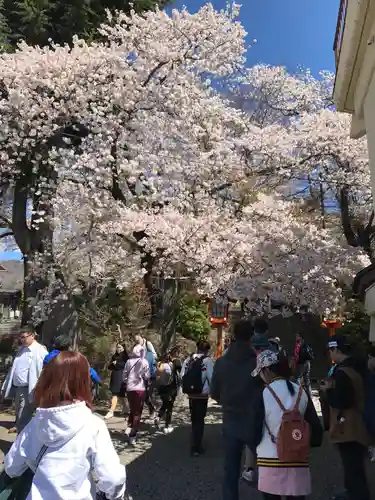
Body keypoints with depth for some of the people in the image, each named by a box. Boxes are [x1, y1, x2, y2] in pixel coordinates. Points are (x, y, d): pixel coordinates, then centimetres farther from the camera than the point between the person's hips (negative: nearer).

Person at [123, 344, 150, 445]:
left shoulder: (129, 361, 0)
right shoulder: (144, 362, -7)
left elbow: (124, 376, 4)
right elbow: (147, 376, -5)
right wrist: (146, 383, 16)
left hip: (129, 389, 3)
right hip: (140, 389, -3)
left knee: (132, 410, 22)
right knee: (137, 412, 5)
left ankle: (129, 428, 9)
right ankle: (132, 435, 1)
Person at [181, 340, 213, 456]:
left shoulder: (188, 360, 1)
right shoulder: (207, 360, -13)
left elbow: (182, 376, 2)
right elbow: (211, 377, -16)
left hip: (191, 395, 5)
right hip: (202, 395, -5)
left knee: (194, 420, 21)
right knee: (199, 421, 7)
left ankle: (196, 445, 36)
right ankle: (196, 448, 10)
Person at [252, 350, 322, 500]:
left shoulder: (263, 394, -10)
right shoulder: (301, 392, 1)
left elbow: (255, 429, -5)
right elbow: (315, 425, 5)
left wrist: (255, 445, 14)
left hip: (270, 460, -3)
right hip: (298, 460, 4)